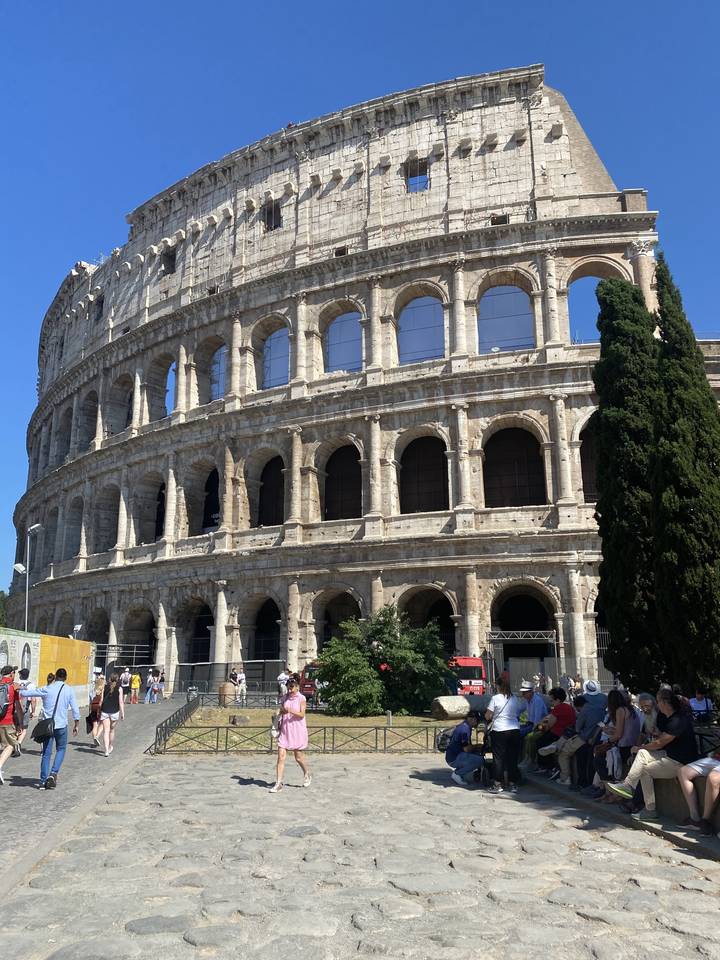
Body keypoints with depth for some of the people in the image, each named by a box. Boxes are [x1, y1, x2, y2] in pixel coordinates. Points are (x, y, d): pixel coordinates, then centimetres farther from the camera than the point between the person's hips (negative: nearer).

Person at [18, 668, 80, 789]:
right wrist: (76, 725, 9)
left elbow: (24, 693, 2)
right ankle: (54, 773, 0)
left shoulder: (46, 690, -4)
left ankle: (43, 781, 11)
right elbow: (75, 710, -2)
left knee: (46, 753, 10)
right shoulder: (69, 690, -3)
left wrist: (21, 690, 25)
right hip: (61, 725, -1)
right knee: (61, 749, 18)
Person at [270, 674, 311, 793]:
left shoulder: (301, 699, -6)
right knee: (281, 756, -6)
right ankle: (278, 783, -2)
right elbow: (281, 712, 14)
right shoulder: (285, 698, 6)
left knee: (298, 757, 9)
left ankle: (307, 774, 36)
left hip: (297, 731, -3)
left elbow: (302, 714, -14)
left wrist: (290, 711, -29)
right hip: (285, 731, 3)